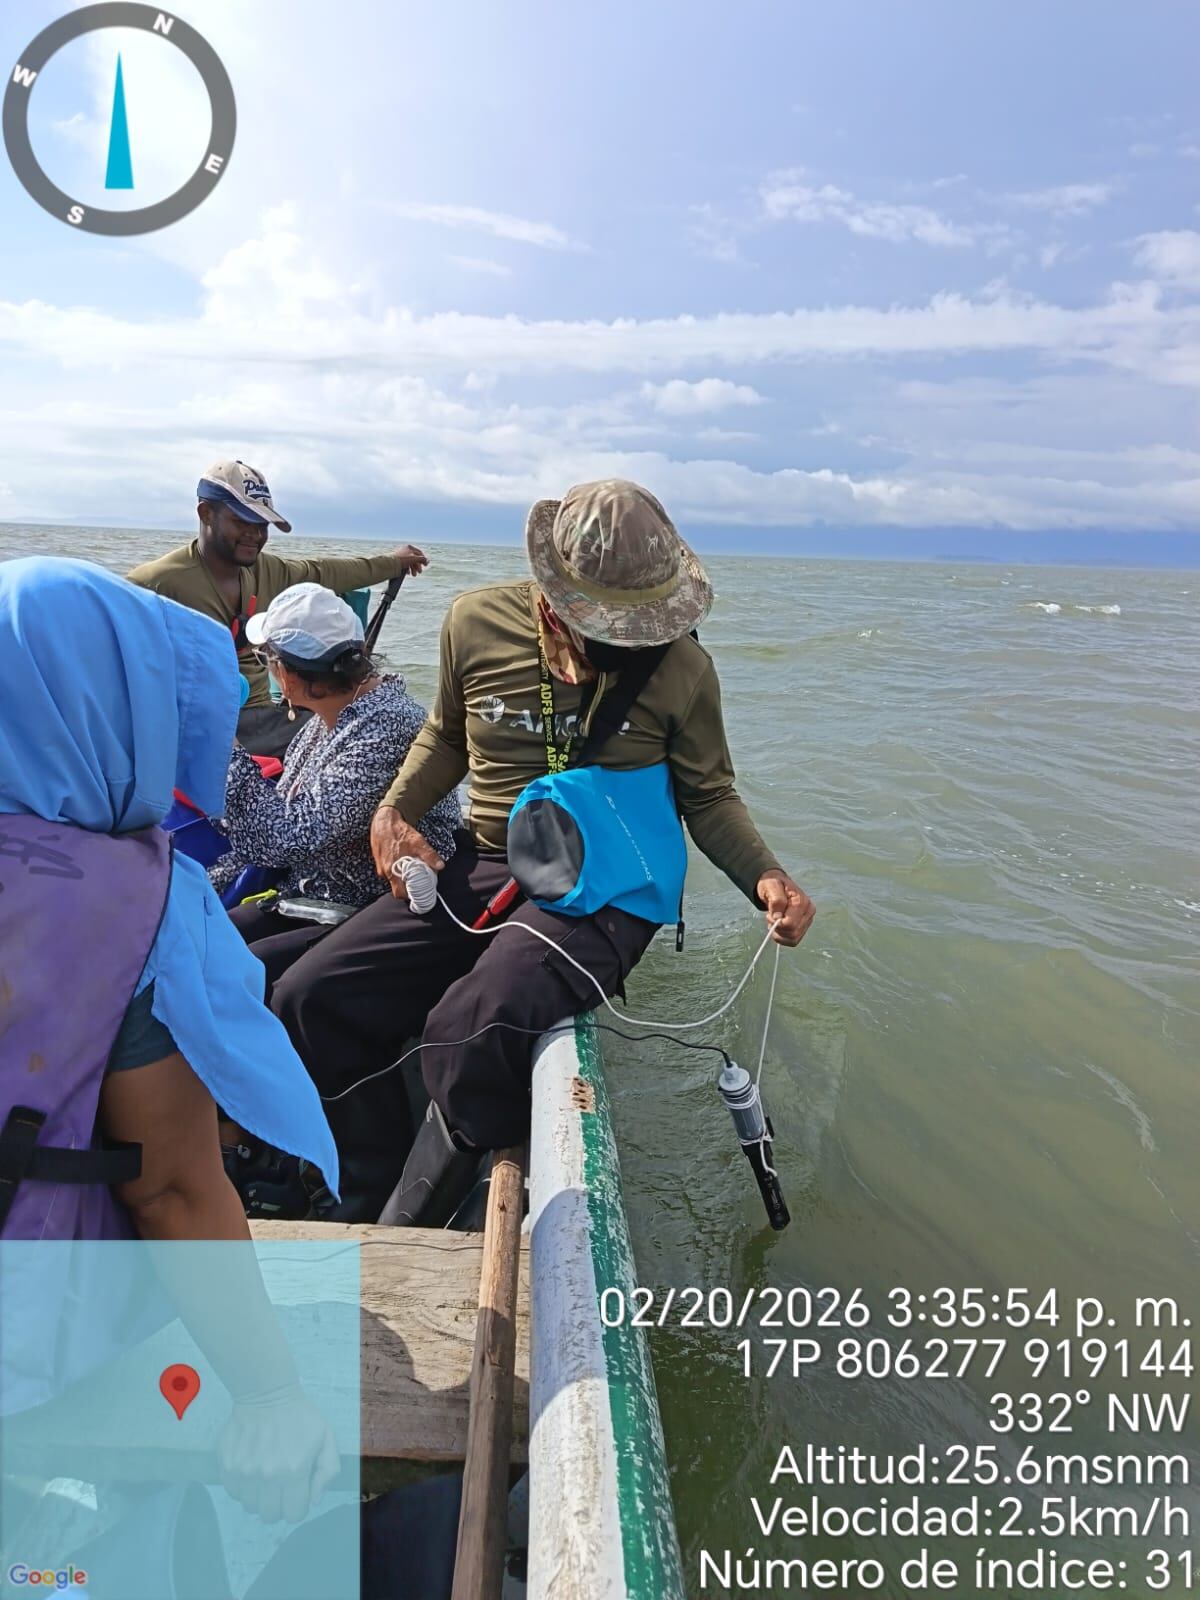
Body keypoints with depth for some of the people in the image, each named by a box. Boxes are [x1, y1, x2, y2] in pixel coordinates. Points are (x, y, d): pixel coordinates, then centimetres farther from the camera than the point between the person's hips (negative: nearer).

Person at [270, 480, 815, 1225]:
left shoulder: (681, 667, -7)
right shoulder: (477, 622, 0)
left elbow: (709, 797, 4)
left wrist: (765, 876, -14)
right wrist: (394, 814, 1)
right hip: (483, 868, 5)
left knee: (475, 1029, -33)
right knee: (311, 1000, -9)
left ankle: (409, 1232, -3)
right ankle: (372, 1204, 13)